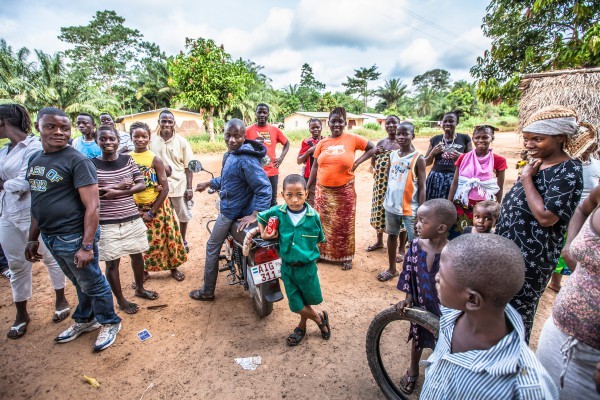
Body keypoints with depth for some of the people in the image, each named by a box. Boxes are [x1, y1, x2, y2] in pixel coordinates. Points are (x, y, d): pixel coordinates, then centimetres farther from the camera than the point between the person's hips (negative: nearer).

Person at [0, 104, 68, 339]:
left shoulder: (33, 147, -12)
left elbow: (23, 183, -17)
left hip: (31, 213, -7)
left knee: (49, 258, 9)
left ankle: (61, 300, 28)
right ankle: (21, 313, 27)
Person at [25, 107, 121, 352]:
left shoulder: (77, 161, -14)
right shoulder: (35, 160, 10)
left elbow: (92, 206, -19)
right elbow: (38, 202, 16)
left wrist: (87, 246, -22)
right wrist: (33, 238, 15)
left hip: (74, 237, -7)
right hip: (50, 237, 7)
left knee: (93, 284, 8)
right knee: (79, 283, 23)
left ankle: (109, 323, 28)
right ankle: (85, 320, 42)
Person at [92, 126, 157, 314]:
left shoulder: (127, 160, 2)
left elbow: (142, 185, -3)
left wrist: (116, 192, -15)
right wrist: (118, 185, -15)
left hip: (132, 219, 3)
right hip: (107, 223, -3)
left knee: (137, 255, 16)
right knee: (112, 262, 7)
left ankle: (140, 289, 39)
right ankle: (121, 300, 26)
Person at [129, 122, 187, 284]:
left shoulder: (155, 159, -11)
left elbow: (165, 189, -12)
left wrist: (152, 212, -12)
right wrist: (136, 209, -7)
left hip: (158, 206, -3)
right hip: (137, 208, 3)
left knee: (164, 238, 8)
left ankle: (173, 267, 27)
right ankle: (144, 271, 31)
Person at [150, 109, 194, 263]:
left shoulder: (181, 141, -5)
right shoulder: (152, 141, -3)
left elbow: (188, 166, -3)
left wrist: (189, 187, -6)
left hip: (179, 185, 0)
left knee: (184, 216, 15)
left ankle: (182, 240, 37)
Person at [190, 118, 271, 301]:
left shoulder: (246, 159, -26)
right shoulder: (230, 154, 4)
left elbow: (264, 187, -31)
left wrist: (254, 215, -34)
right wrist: (209, 183, 28)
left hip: (233, 211, -10)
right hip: (229, 207, 10)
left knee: (212, 247, 4)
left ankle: (207, 292, 21)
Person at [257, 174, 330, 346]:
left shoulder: (313, 216, -15)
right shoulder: (278, 212, -12)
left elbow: (319, 239, -1)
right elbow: (260, 216, 8)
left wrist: (308, 251, -9)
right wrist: (263, 234, -5)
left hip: (307, 266, -1)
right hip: (287, 267, 1)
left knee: (309, 299, 18)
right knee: (296, 305, 9)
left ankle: (302, 327, 50)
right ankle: (320, 319, 38)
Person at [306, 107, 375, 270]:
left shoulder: (352, 139, -4)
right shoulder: (322, 143, 3)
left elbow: (372, 148, 4)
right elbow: (315, 166, 7)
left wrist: (357, 163, -7)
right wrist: (307, 187, 5)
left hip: (344, 190, -2)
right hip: (323, 190, 3)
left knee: (345, 224, 7)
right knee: (323, 223, 12)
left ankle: (346, 257, 22)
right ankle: (322, 252, 29)